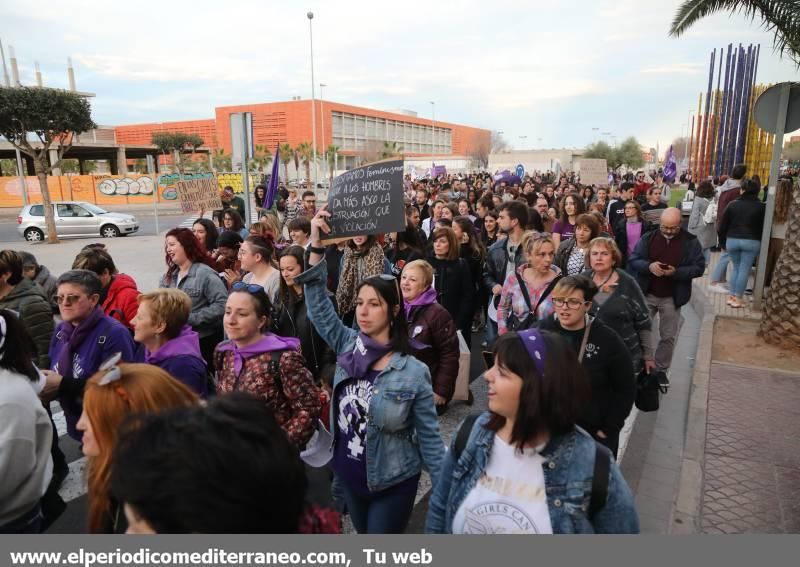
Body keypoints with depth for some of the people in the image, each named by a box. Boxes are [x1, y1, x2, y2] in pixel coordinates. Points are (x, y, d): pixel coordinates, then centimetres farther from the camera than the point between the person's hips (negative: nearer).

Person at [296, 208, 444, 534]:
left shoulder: (414, 373, -18)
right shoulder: (348, 347, -6)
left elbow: (429, 437, -12)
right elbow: (318, 305, -12)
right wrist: (316, 246, -21)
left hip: (392, 483, -5)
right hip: (349, 477, 5)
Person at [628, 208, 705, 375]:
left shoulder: (691, 241, -5)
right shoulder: (648, 238, -2)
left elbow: (699, 267, -6)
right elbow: (632, 261, -4)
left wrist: (676, 272, -22)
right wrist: (649, 266, -24)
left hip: (672, 298, 0)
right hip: (647, 294, 1)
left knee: (668, 337, 10)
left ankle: (661, 371, 25)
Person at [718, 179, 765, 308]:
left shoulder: (733, 205, 5)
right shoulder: (761, 207, 0)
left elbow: (723, 226, 6)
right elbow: (764, 227, 0)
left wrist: (723, 243, 13)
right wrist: (762, 244, 7)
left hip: (732, 240, 2)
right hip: (752, 242, -2)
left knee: (736, 268, 15)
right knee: (744, 270, 3)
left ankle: (732, 296, 14)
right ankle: (738, 299, 4)